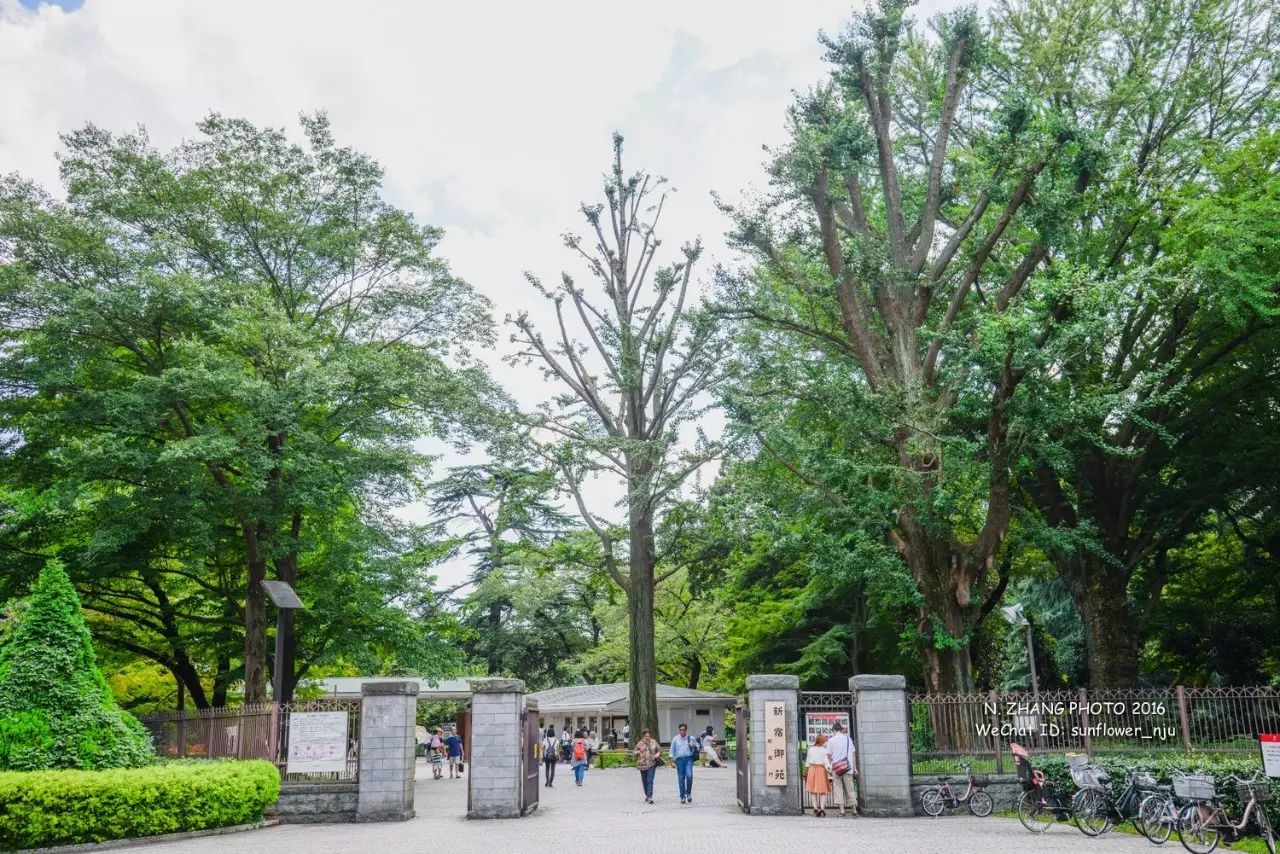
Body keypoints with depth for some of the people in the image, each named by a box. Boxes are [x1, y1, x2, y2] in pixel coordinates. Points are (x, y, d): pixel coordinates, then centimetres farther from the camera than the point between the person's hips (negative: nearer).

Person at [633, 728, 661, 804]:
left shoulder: (653, 742, 5)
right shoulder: (640, 743, 4)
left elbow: (660, 749, 15)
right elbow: (635, 752, 7)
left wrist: (657, 755, -4)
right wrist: (640, 751, -13)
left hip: (651, 764, -2)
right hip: (642, 764, 2)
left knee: (650, 780, -12)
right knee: (644, 781, 10)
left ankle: (650, 797, -17)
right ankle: (647, 795, 26)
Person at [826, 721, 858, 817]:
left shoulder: (831, 740, -2)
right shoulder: (848, 739, 6)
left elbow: (829, 756, -3)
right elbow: (853, 754, 7)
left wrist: (830, 767, 9)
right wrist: (855, 768, 12)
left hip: (836, 768, -2)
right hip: (848, 768, 3)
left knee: (838, 789, 2)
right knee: (850, 789, 10)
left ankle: (842, 811, -4)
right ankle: (854, 811, 13)